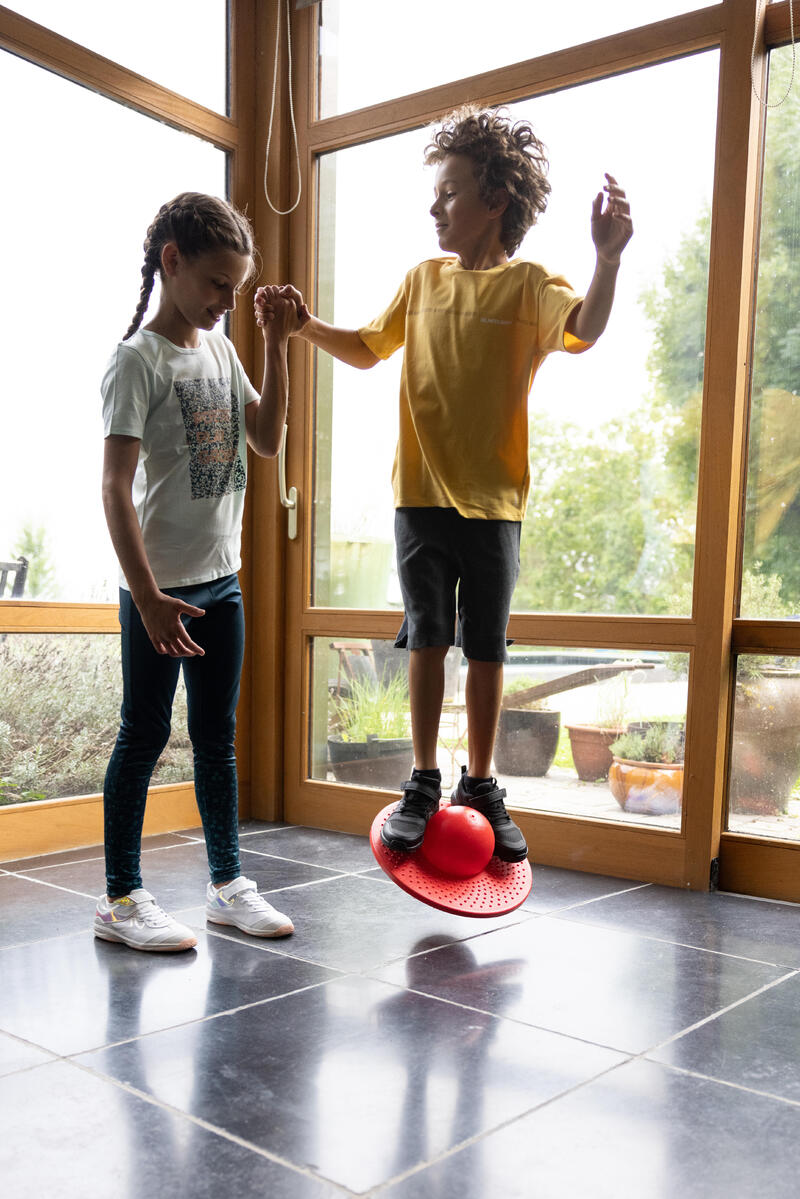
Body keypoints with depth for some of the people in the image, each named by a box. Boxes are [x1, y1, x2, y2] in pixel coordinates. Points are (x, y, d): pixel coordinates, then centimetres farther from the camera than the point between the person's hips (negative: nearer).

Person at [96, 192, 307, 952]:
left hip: (220, 582, 7)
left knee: (217, 735, 13)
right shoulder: (138, 359, -10)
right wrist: (146, 595, -23)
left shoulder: (221, 351, 11)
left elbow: (268, 442, 13)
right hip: (161, 588, -7)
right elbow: (116, 485, -17)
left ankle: (228, 883, 24)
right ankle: (120, 899, 14)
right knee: (144, 736, 2)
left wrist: (276, 345, 5)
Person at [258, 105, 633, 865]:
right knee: (427, 640, 4)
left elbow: (582, 332, -26)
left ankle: (481, 787, 21)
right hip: (420, 495, 3)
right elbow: (369, 348, 21)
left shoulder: (528, 285, -5)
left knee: (485, 649, 7)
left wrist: (608, 259, -43)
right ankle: (423, 784, 15)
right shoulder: (424, 279, 10)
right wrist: (305, 327, 6)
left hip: (493, 502, -2)